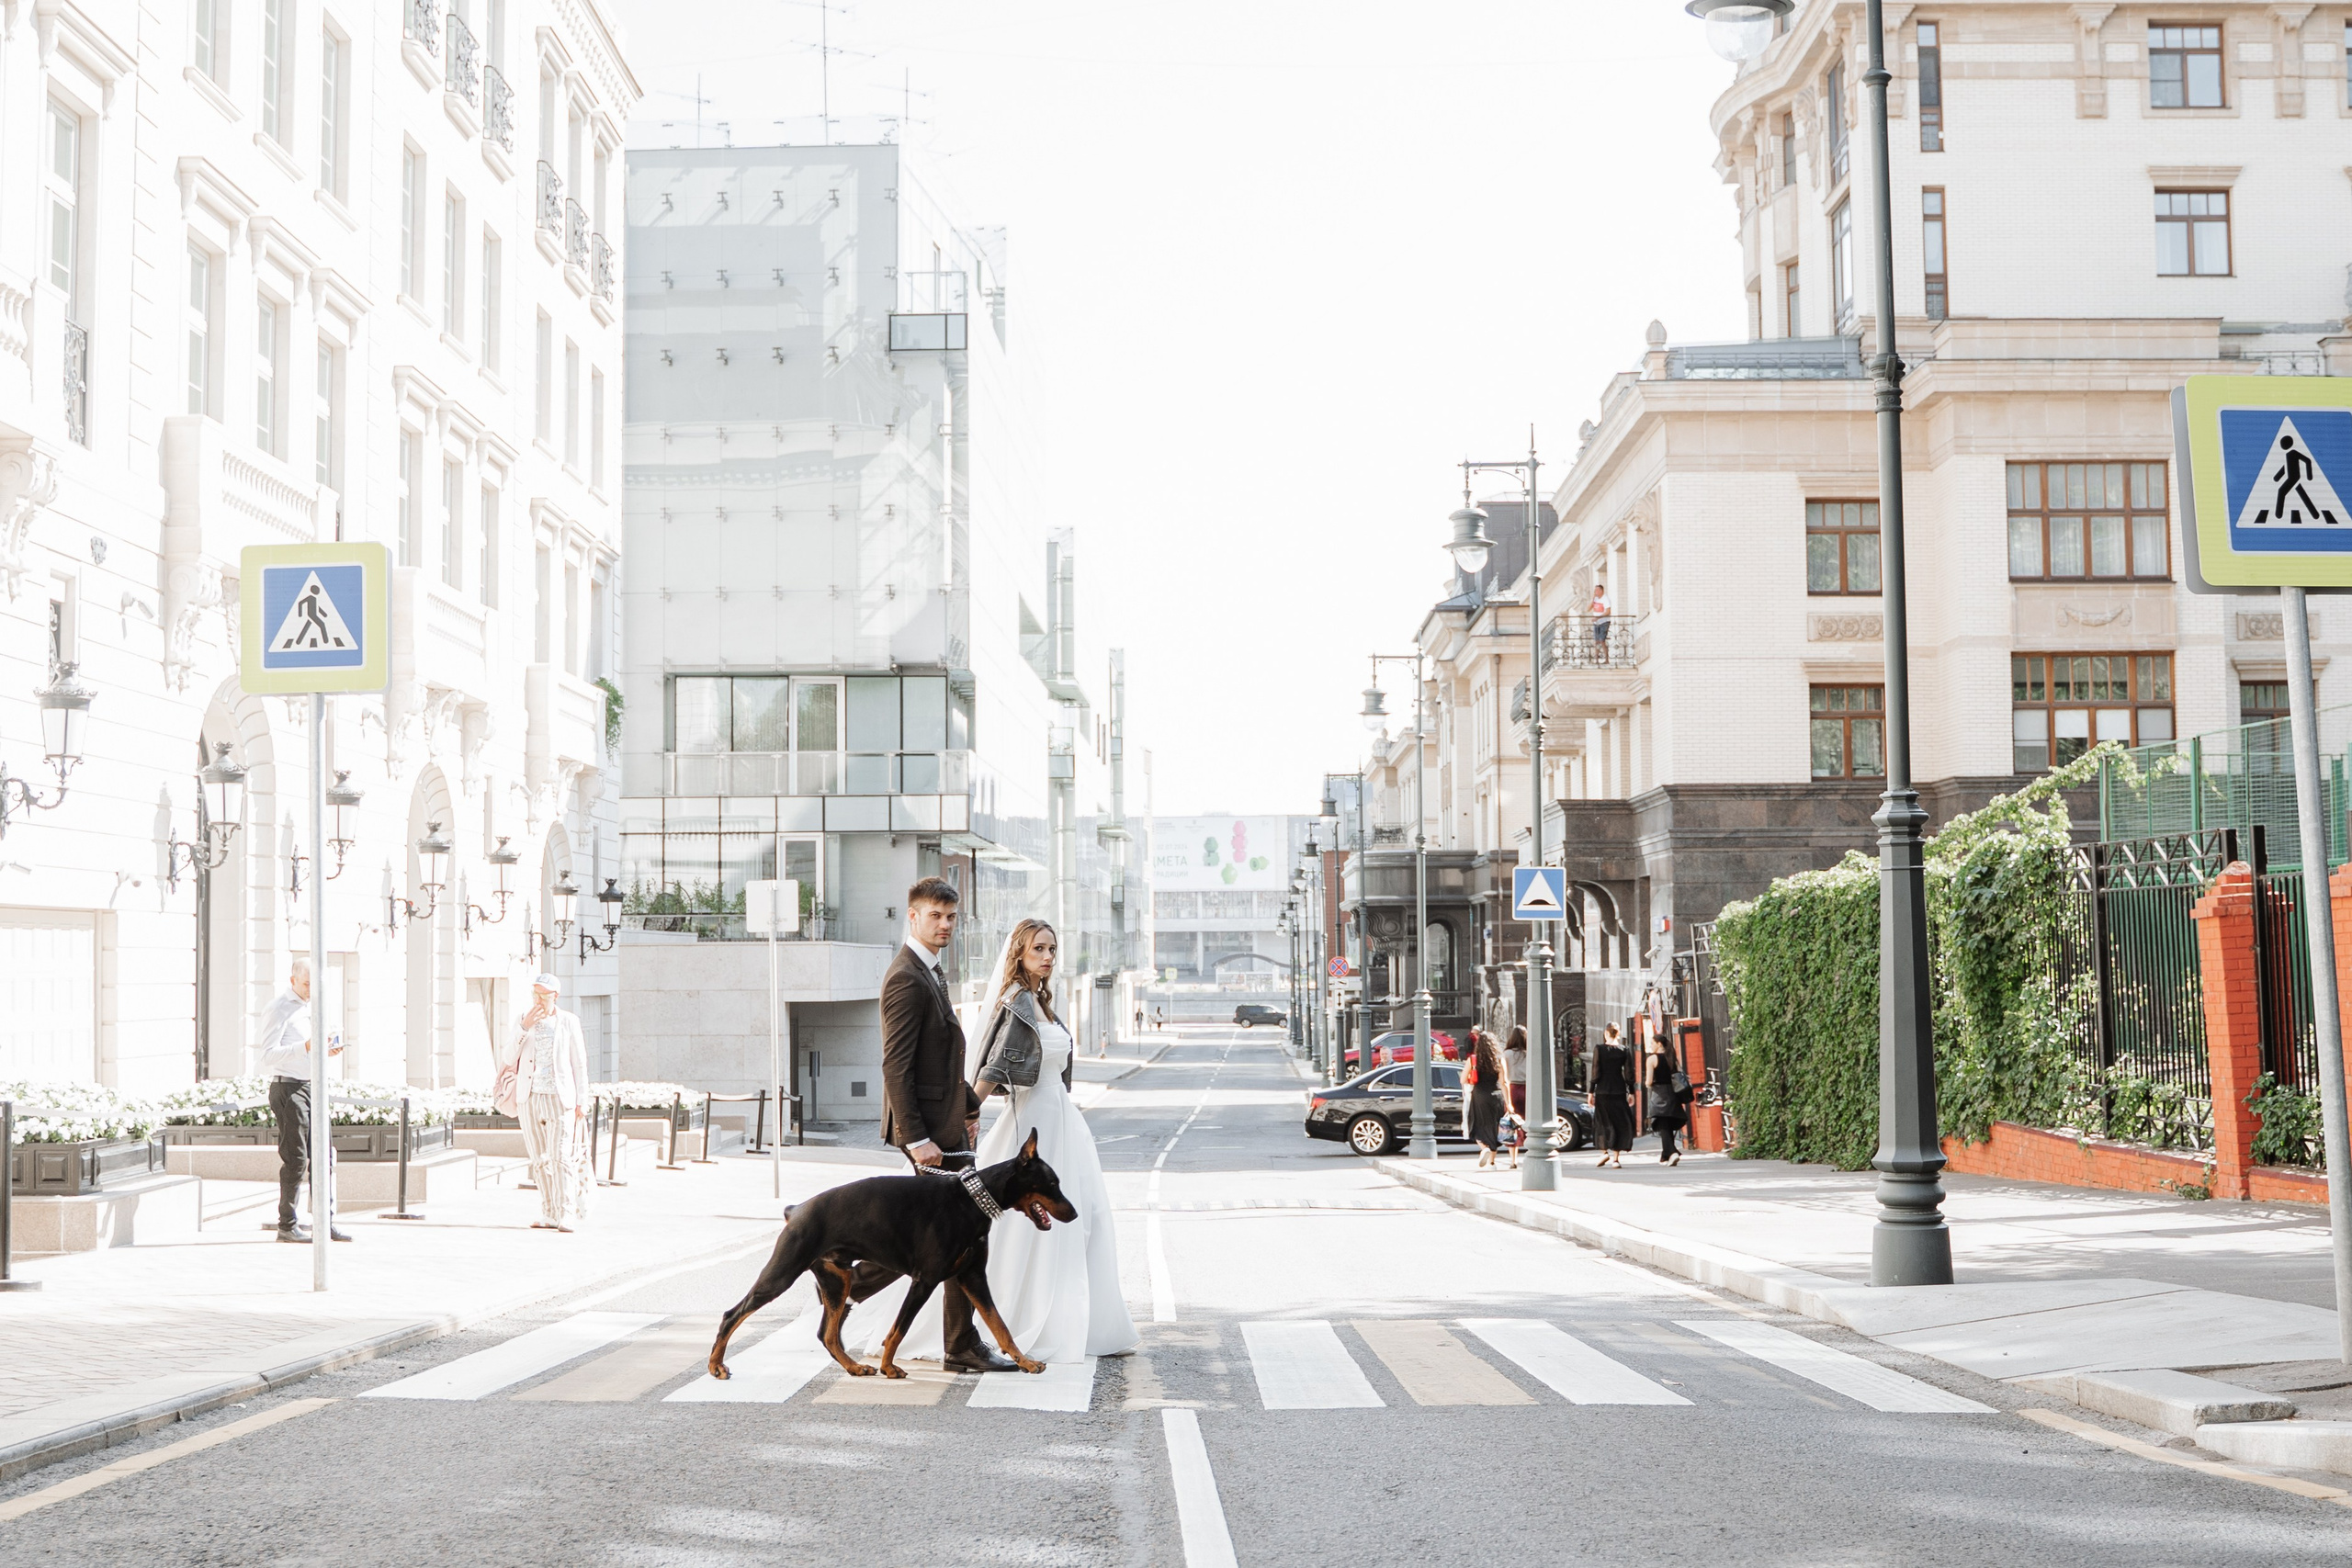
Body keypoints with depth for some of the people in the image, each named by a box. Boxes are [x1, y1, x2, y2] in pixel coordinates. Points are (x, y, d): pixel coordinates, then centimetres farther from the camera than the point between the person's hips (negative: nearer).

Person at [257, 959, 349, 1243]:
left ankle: (325, 1222, 6)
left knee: (324, 1154, 4)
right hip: (288, 1088, -8)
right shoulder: (278, 1010, -8)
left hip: (311, 1086, 8)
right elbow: (268, 1055, -18)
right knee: (295, 1159, -6)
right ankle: (287, 1226, 2)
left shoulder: (309, 1008, 19)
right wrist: (306, 1047, -29)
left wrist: (325, 1051, 7)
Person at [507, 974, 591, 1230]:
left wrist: (582, 1101, -2)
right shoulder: (524, 1021, 9)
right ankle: (549, 1215, 9)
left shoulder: (568, 1022, 2)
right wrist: (524, 1027, -11)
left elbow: (579, 1063, 3)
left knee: (561, 1156, -12)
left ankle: (567, 1214, -14)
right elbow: (509, 1059, 1)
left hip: (560, 1098, -3)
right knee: (539, 1160, 5)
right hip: (530, 1099, 4)